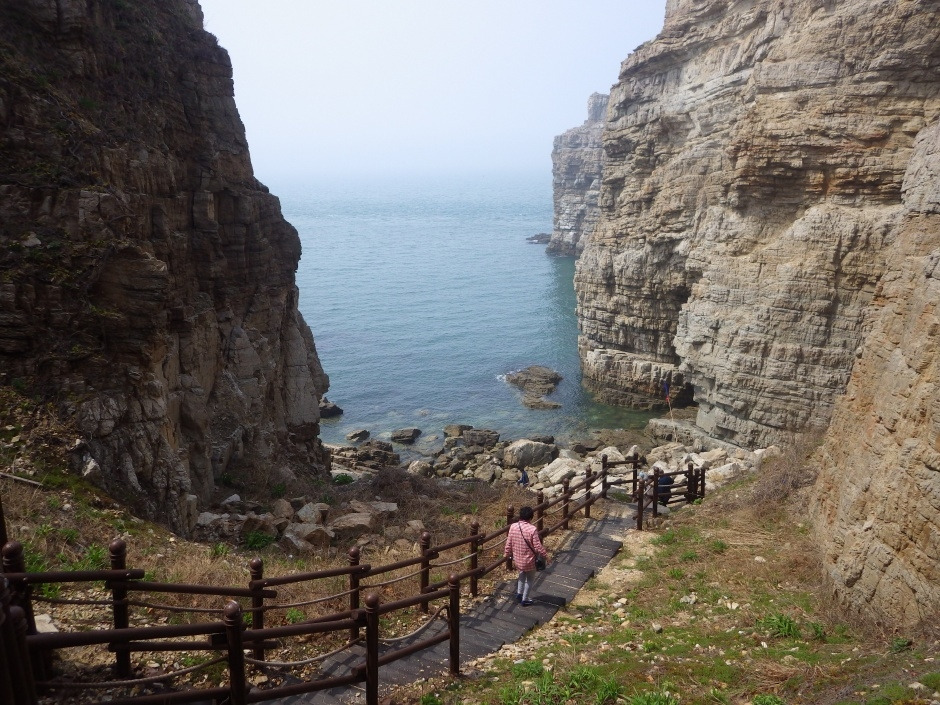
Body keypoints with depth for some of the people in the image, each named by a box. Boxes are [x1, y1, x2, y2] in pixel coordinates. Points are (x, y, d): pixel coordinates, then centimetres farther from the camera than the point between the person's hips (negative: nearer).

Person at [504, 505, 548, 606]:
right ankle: (524, 599, 25)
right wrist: (545, 555, -5)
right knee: (530, 578, 19)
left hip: (517, 559, 4)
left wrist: (507, 553, 17)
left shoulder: (513, 527, -10)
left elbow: (509, 542, 0)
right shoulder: (532, 529, -24)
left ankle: (519, 593, 30)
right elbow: (538, 547, -20)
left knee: (522, 575, 32)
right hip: (528, 560, -4)